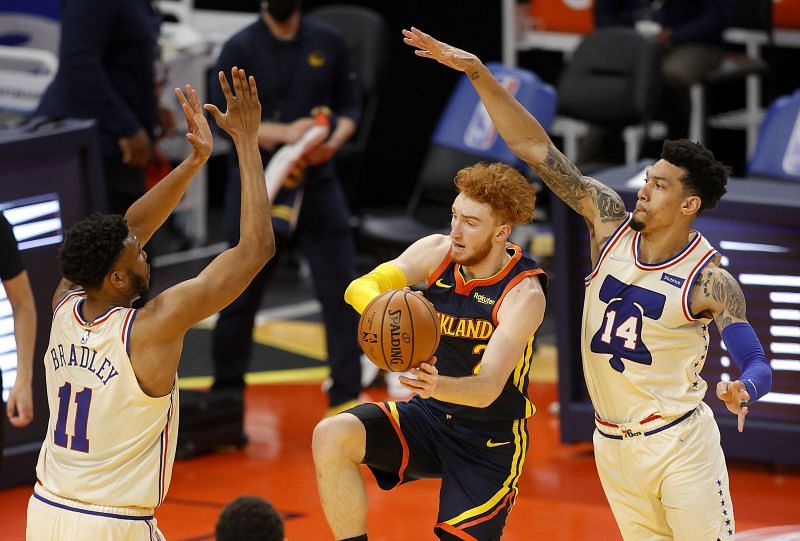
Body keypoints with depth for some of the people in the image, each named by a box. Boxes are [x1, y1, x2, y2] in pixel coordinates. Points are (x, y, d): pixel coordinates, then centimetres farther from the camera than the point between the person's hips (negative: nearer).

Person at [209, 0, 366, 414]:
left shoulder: (328, 42, 3)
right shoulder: (240, 49, -5)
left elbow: (350, 105, 8)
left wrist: (333, 142, -12)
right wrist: (284, 133, -24)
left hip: (317, 183, 2)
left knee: (340, 289, -5)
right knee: (241, 294, 8)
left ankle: (346, 397, 1)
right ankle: (226, 392, 26)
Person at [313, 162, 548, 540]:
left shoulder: (524, 293, -21)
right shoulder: (437, 252, -7)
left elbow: (488, 389, -30)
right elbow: (361, 287, -18)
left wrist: (438, 386, -52)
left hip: (489, 442, -4)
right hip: (429, 419, 4)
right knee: (332, 437, -22)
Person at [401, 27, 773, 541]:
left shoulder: (710, 280, -14)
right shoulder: (610, 220, -2)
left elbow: (759, 366, -15)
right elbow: (536, 147, -4)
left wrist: (743, 392, -40)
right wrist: (477, 72, -10)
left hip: (680, 443, -5)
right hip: (613, 446, 5)